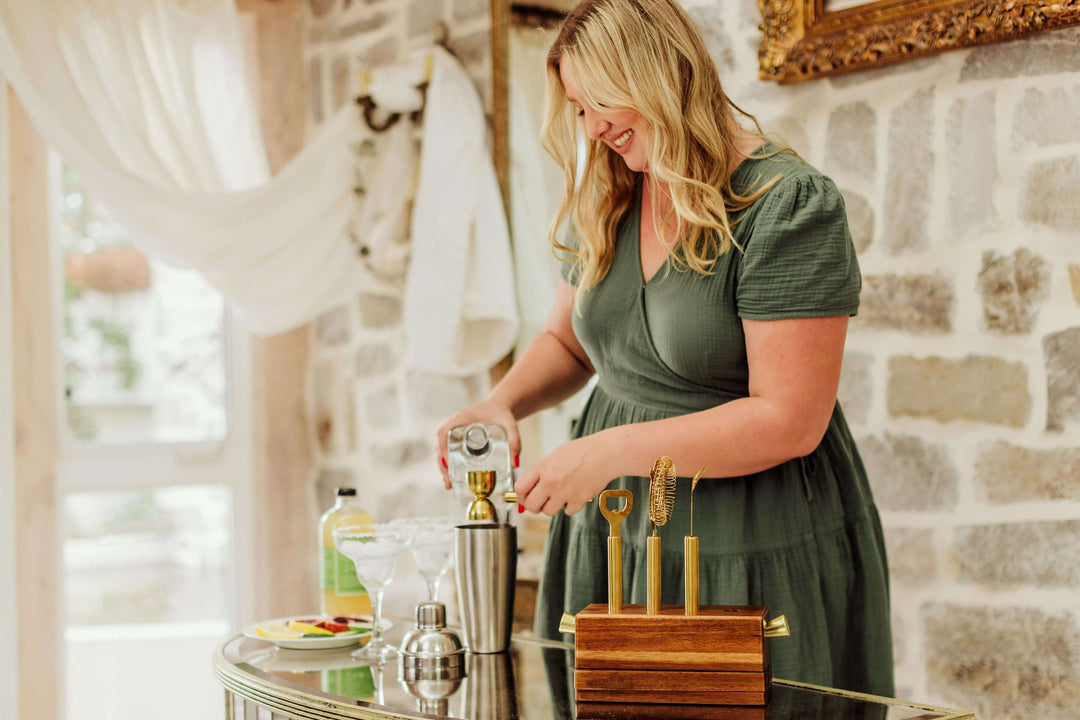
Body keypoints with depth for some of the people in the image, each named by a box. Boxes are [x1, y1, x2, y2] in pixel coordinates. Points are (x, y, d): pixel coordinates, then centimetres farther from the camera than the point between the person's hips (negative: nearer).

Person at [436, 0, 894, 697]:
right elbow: (566, 342, 21)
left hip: (757, 548, -6)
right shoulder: (603, 207, 7)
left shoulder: (788, 205, -15)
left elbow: (789, 420, -20)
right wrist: (502, 404, -1)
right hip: (615, 533, 6)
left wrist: (612, 450, -22)